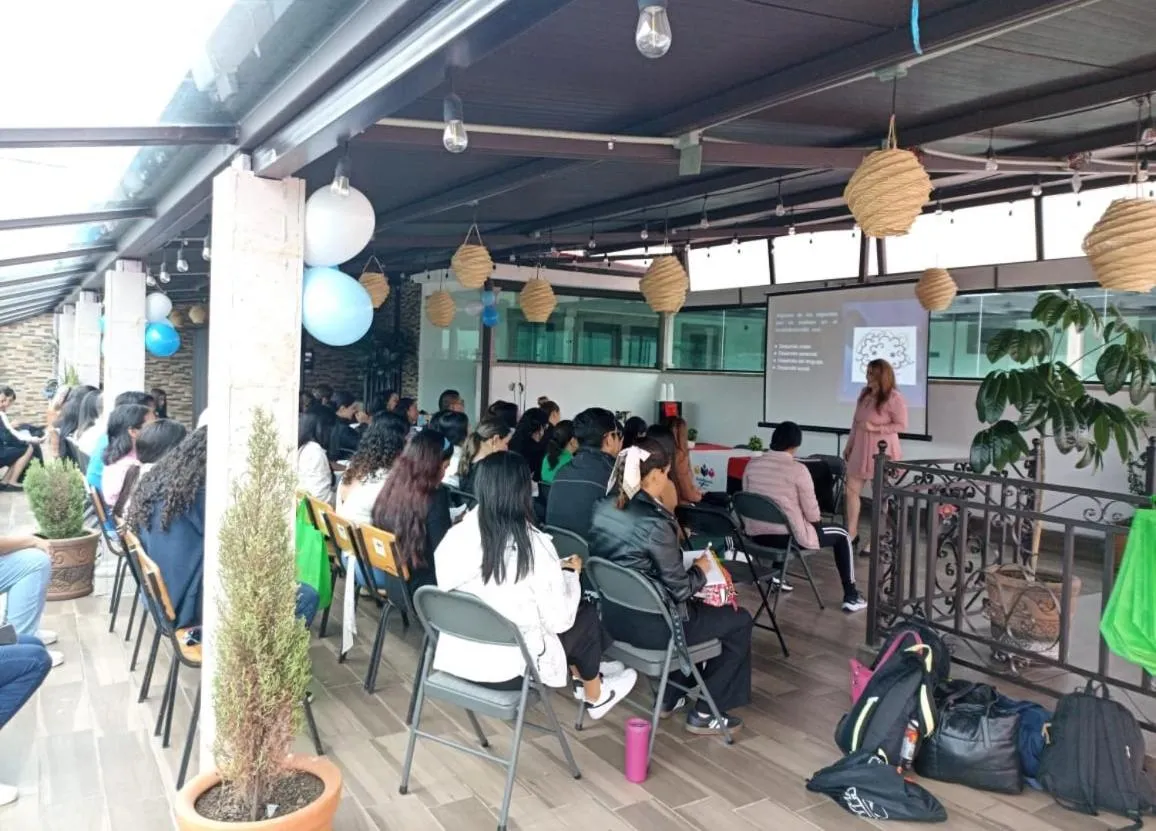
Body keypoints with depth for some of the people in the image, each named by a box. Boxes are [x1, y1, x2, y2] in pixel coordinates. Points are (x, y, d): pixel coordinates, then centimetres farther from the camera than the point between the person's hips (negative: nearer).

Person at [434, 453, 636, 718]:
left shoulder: (454, 536, -8)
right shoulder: (535, 546, -21)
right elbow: (559, 621, -14)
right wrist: (569, 574, 5)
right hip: (508, 669, -5)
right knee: (586, 614, 19)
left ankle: (580, 674, 43)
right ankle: (595, 697, 39)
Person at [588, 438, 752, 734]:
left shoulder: (603, 508, -2)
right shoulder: (654, 523, -25)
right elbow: (681, 588, -17)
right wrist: (701, 568, 2)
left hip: (612, 614, 8)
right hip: (649, 625, -8)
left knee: (693, 608, 33)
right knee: (739, 620, 11)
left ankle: (672, 695, 36)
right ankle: (705, 713, 18)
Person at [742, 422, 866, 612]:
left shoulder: (752, 465, 0)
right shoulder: (798, 469, -16)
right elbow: (811, 512, -12)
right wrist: (818, 521, 13)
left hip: (757, 534, 6)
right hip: (787, 538, -6)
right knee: (842, 535, 17)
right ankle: (850, 597, 21)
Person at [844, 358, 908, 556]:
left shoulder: (894, 398, -14)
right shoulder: (864, 393, 8)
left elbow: (901, 425, -14)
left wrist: (875, 428, -22)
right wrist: (849, 445, 15)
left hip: (882, 450, -7)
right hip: (861, 449, 7)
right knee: (851, 489, 6)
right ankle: (851, 534, 17)